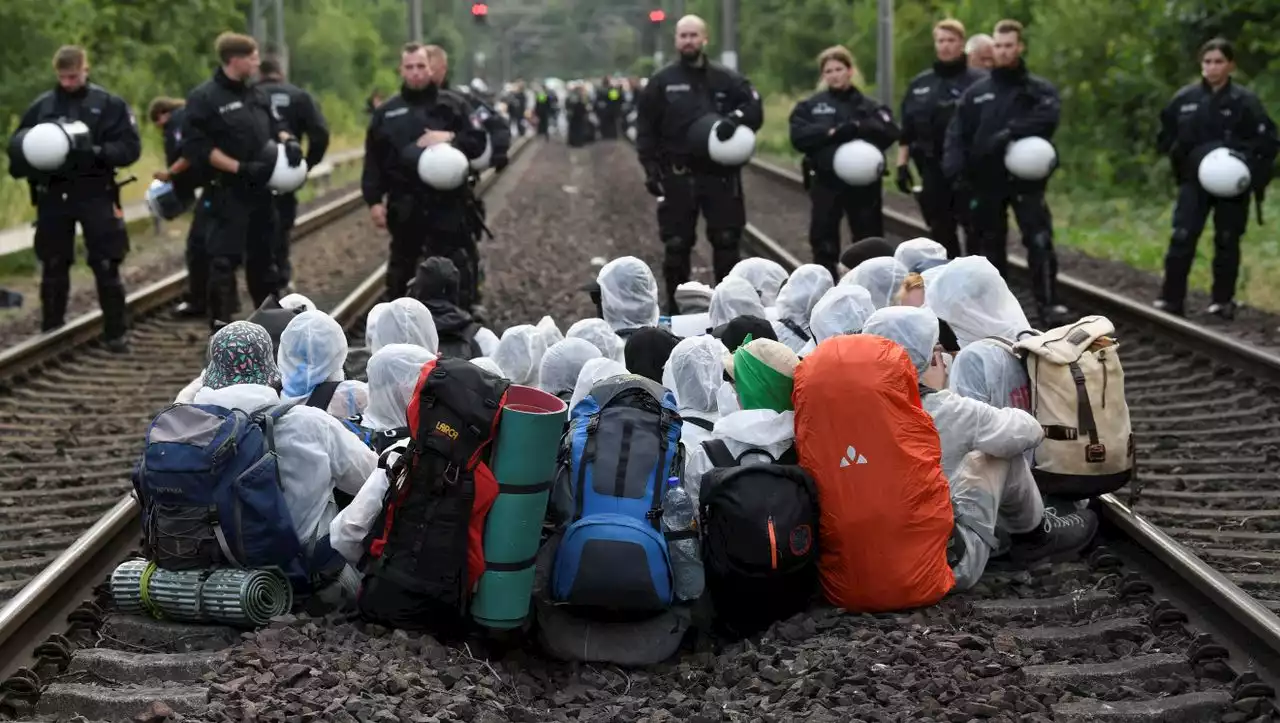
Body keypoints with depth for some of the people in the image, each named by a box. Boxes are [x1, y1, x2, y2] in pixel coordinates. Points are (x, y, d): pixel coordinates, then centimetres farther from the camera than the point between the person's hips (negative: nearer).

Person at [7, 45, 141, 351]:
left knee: (106, 268, 0)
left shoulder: (109, 104, 0)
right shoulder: (41, 106, 5)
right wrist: (28, 160, -13)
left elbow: (131, 147, -4)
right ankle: (50, 331, 21)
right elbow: (16, 147, 10)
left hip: (96, 195, -2)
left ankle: (117, 334, 8)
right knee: (53, 268, 10)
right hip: (54, 196, 2)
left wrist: (97, 152, -20)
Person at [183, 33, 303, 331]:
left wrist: (288, 140, -1)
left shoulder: (257, 94, 10)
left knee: (263, 255, 17)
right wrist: (241, 168, -21)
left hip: (260, 189, 8)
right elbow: (198, 147, -17)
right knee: (224, 259, -6)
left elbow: (275, 124, 23)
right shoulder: (204, 98, -13)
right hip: (228, 192, -7)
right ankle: (221, 326, -1)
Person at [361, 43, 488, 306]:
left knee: (454, 269, -3)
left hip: (446, 203, -2)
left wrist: (450, 138, -18)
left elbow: (478, 143, 0)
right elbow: (373, 160, 7)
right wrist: (374, 200, -1)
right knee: (401, 267, 14)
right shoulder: (386, 112, 8)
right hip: (404, 205, 2)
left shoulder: (453, 104, 3)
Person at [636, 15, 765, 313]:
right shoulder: (661, 82, 4)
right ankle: (676, 307, 12)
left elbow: (755, 108, 3)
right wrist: (651, 168, -5)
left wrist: (735, 119, -19)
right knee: (676, 244, 3)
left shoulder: (727, 79, 5)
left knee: (726, 241, 3)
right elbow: (645, 128, 4)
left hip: (721, 173, 1)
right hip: (677, 176, -1)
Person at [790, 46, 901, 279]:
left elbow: (891, 132, -11)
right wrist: (831, 133, -21)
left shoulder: (868, 106, 4)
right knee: (824, 243, 4)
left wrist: (859, 128, -25)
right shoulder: (810, 106, 6)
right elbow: (799, 136, -8)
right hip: (825, 183, 0)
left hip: (863, 182, 0)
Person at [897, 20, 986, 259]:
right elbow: (906, 130, 15)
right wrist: (902, 164, 8)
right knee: (941, 232, 9)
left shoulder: (978, 82, -3)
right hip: (933, 170, 5)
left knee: (975, 231, -3)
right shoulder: (919, 85, 12)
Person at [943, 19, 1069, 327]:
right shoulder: (977, 92, 11)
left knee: (1039, 241, -13)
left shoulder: (1039, 89, 3)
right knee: (990, 245, 10)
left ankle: (1048, 305, -10)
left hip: (1026, 179, -3)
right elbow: (957, 132, 5)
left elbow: (1047, 117, -18)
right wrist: (954, 163, -14)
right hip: (987, 182, 3)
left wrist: (1011, 132, -31)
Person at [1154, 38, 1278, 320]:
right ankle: (1172, 298, -1)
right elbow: (1165, 135, 15)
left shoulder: (1245, 101, -7)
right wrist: (1178, 152, -2)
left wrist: (1245, 161, -19)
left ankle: (1223, 301, 17)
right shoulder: (1185, 99, 2)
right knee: (1182, 238, -6)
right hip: (1194, 180, 2)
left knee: (1227, 242, 7)